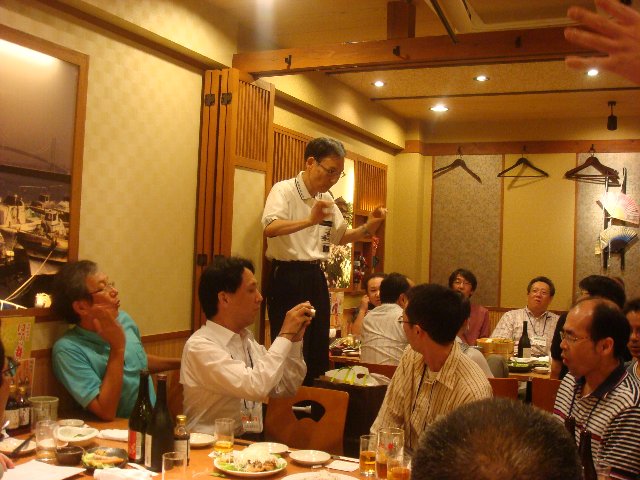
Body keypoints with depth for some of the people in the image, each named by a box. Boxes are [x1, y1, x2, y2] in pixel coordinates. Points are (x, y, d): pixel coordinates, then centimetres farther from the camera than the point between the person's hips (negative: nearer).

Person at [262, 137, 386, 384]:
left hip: (315, 277, 8)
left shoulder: (326, 199, 13)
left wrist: (367, 228, 5)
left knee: (318, 352, 13)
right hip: (287, 277, -7)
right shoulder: (284, 190, -10)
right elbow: (270, 228, -28)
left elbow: (340, 236, 24)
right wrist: (310, 221, -43)